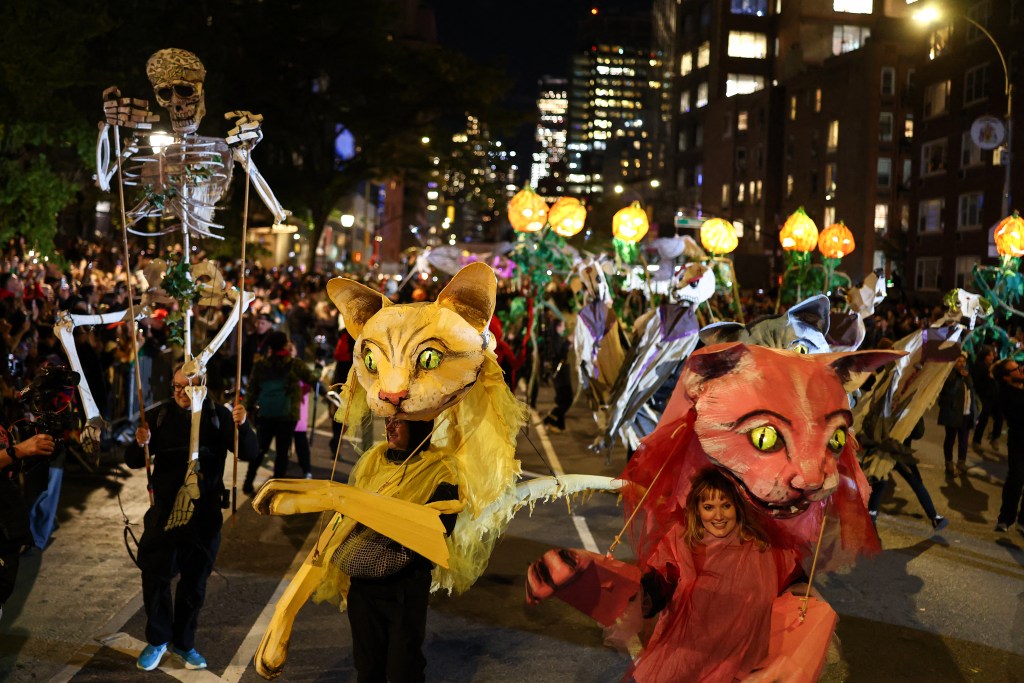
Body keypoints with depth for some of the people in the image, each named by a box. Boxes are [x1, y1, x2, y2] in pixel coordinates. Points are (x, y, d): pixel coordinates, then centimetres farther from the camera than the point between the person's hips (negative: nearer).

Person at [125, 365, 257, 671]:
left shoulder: (218, 416, -6)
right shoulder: (161, 416, -2)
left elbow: (249, 453, -13)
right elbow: (133, 461, -1)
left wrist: (242, 426, -32)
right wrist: (140, 444, -24)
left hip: (205, 515, 0)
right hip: (164, 511, 1)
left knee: (195, 581, 12)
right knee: (155, 577, 5)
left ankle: (184, 642, 30)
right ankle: (157, 640, 26)